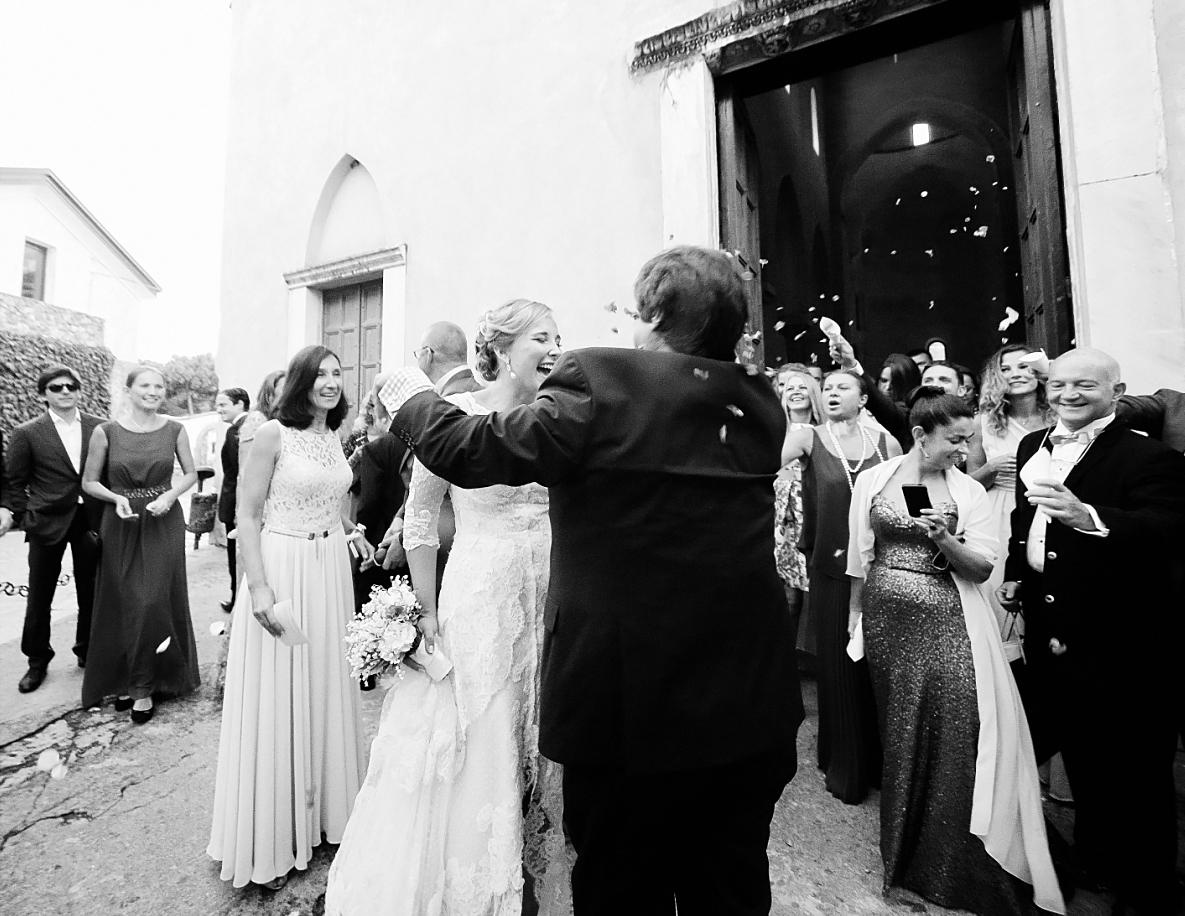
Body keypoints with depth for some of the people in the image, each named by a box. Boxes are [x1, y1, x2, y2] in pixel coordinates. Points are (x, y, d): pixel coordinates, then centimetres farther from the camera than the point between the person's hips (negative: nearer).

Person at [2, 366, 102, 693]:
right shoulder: (27, 433, -2)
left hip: (91, 520, 1)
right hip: (47, 522, -1)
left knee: (90, 593, 11)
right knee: (39, 596, 11)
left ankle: (88, 652, 29)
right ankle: (37, 660, 30)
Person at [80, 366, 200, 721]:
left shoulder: (174, 430, -1)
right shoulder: (106, 432, -3)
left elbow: (191, 473, 7)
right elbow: (89, 482, 4)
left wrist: (170, 495, -10)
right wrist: (116, 498, -15)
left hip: (164, 522, 0)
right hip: (121, 525, 0)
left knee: (156, 602, 0)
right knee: (123, 604, 7)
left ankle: (144, 687, 13)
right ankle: (122, 677, 26)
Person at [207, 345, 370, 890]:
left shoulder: (334, 437, 9)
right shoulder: (275, 433, -10)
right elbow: (247, 514, -12)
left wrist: (349, 531, 6)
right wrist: (258, 586, -18)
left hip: (331, 572, 6)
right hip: (283, 572, -6)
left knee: (325, 691, 16)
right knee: (277, 701, 6)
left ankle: (319, 811, 37)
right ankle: (270, 842, 26)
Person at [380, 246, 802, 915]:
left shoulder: (598, 383, -16)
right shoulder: (760, 404, 1)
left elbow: (475, 450, -13)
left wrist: (414, 400, 8)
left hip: (631, 705, -5)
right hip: (753, 708, 6)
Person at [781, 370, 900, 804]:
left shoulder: (886, 443, 4)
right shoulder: (807, 438, -2)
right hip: (832, 570, -2)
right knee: (839, 666, 9)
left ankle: (881, 763, 35)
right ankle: (845, 767, 31)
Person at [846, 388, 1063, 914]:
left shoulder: (969, 491, 0)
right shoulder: (873, 480, 0)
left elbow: (983, 567, -3)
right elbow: (860, 554, 7)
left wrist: (944, 540, -23)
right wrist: (855, 613, 11)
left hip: (947, 623, 0)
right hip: (886, 619, 0)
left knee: (956, 731, -7)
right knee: (899, 731, 9)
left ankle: (956, 864, 16)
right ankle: (903, 848, 31)